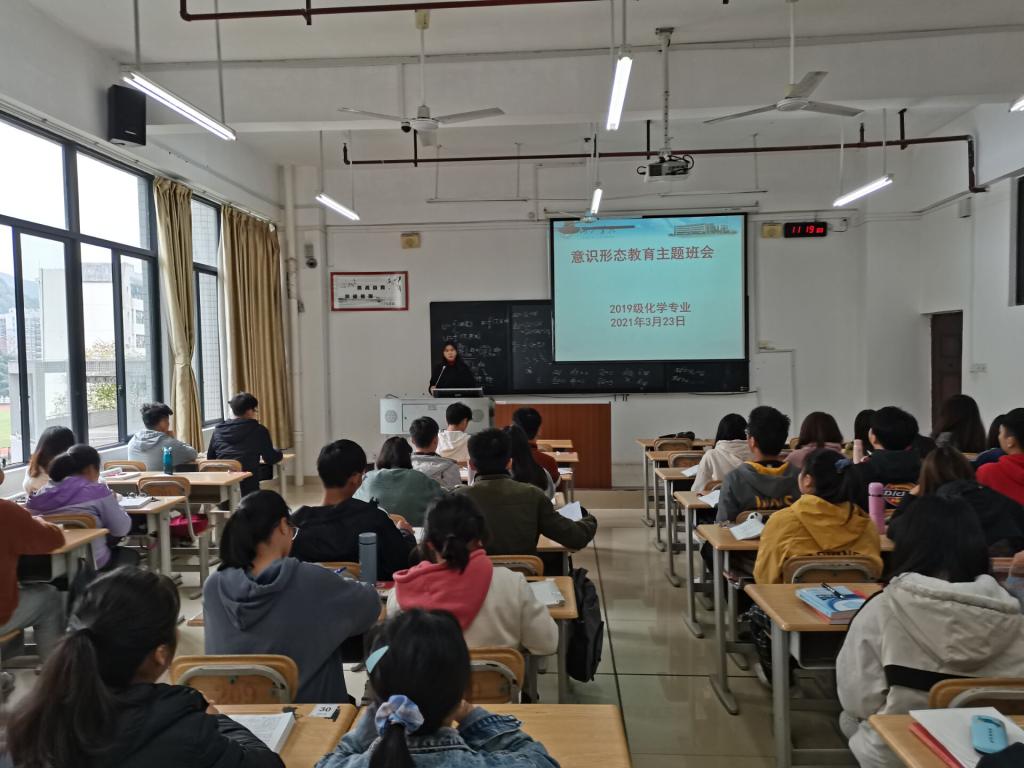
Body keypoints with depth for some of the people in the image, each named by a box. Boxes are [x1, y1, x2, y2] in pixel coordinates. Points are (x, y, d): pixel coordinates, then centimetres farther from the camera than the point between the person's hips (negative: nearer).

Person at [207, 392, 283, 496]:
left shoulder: (218, 430, 11)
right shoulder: (258, 430, 0)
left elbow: (210, 458, 18)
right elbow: (270, 459, 5)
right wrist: (279, 454, 26)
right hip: (247, 487, -5)